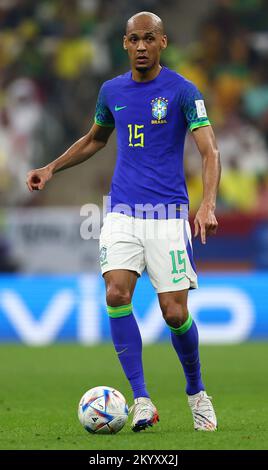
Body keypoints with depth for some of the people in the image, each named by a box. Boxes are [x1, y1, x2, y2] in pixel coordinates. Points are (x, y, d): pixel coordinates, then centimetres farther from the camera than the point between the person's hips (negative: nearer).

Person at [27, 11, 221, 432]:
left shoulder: (182, 91, -5)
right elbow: (95, 139, 28)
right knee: (117, 293, -18)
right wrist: (51, 168, 19)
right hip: (122, 212, 3)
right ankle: (142, 400, -12)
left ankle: (197, 392, 21)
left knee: (175, 313, -7)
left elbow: (209, 151, -11)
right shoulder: (112, 91, 10)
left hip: (168, 213, -3)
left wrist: (208, 205, -26)